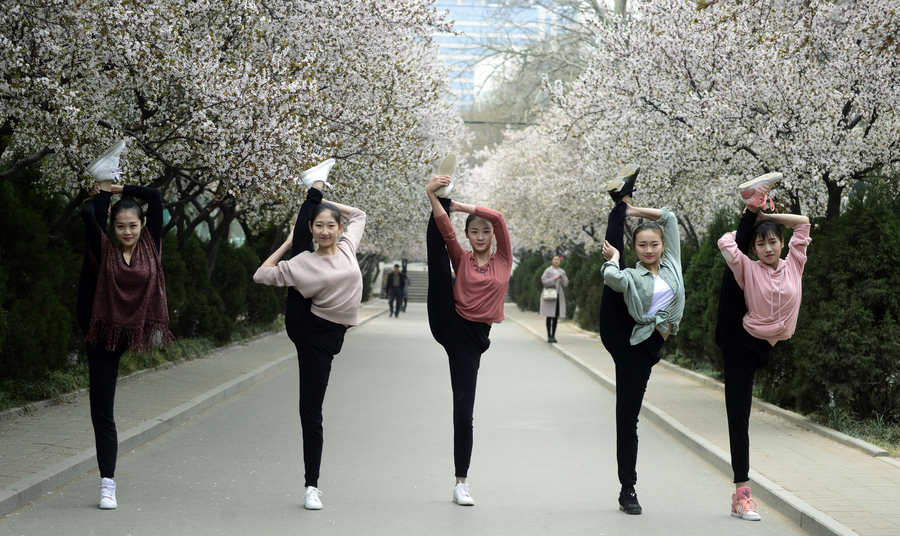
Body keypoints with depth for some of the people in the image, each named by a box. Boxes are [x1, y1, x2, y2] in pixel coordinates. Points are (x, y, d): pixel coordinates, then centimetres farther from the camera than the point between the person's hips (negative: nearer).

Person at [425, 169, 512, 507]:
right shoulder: (462, 259, 9)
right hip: (447, 324, 0)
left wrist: (457, 205, -8)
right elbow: (444, 230, -9)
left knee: (464, 410, 0)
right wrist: (434, 197, -24)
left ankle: (461, 484, 10)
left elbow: (497, 218, -8)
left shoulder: (503, 260, 8)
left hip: (472, 338, 0)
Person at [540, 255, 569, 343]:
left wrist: (563, 280, -10)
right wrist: (554, 279, -20)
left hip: (559, 295, 5)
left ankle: (553, 336, 10)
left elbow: (566, 284, 10)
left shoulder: (562, 272, 11)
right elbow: (544, 281, -12)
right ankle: (549, 336, -3)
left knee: (556, 317, 5)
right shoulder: (548, 270, -5)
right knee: (549, 317, -5)